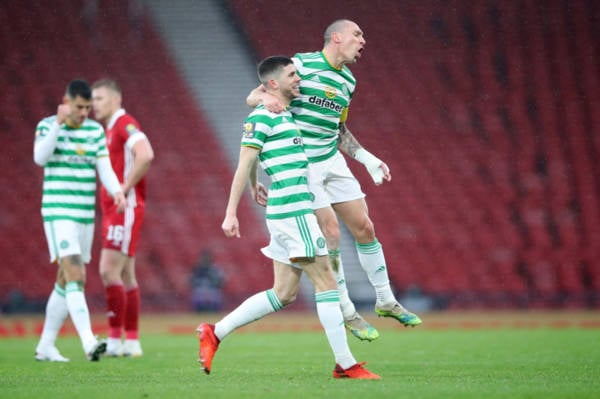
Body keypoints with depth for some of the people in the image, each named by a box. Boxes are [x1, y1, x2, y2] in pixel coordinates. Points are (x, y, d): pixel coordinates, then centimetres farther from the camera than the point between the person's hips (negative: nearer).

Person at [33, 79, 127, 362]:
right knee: (76, 277, -18)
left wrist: (117, 191, -18)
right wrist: (59, 123, -28)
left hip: (86, 214, 6)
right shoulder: (47, 126, -3)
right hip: (58, 211, -6)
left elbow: (105, 168, 2)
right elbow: (40, 158, -20)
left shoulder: (96, 131, 8)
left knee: (65, 281, 10)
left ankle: (46, 346, 20)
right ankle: (88, 342, -27)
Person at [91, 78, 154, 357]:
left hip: (125, 209, -10)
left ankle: (114, 340, -14)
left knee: (109, 271, -14)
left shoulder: (125, 124, -12)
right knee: (125, 276, 9)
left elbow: (145, 156, -27)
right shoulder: (110, 130, 19)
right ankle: (132, 342, 11)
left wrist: (125, 188, -21)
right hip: (114, 210, 10)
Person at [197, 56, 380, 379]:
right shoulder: (262, 117, -9)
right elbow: (244, 165, -12)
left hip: (296, 211, 10)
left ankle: (215, 333, 14)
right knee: (326, 282, -8)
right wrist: (231, 214, -15)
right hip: (292, 211, -10)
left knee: (284, 293, 10)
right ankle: (345, 364, -5)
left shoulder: (286, 116, 19)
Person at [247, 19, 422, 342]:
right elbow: (252, 96, -11)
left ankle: (385, 301, 22)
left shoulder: (348, 81, 11)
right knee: (331, 234, -11)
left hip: (332, 161, 7)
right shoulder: (301, 65, -12)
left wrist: (368, 159, 12)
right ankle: (347, 314, 1)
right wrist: (266, 98, -35)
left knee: (364, 227, 6)